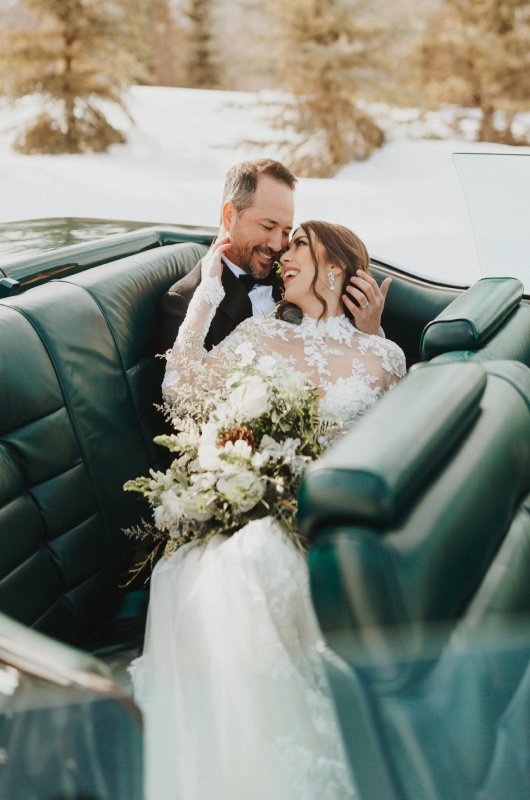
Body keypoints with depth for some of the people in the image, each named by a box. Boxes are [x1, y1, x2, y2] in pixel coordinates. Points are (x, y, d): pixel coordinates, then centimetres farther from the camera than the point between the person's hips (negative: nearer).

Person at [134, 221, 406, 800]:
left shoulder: (382, 356, 10)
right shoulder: (261, 333, 14)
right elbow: (178, 384, 4)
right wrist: (207, 291, 6)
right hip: (245, 503, 2)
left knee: (255, 555, -36)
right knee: (200, 576, -33)